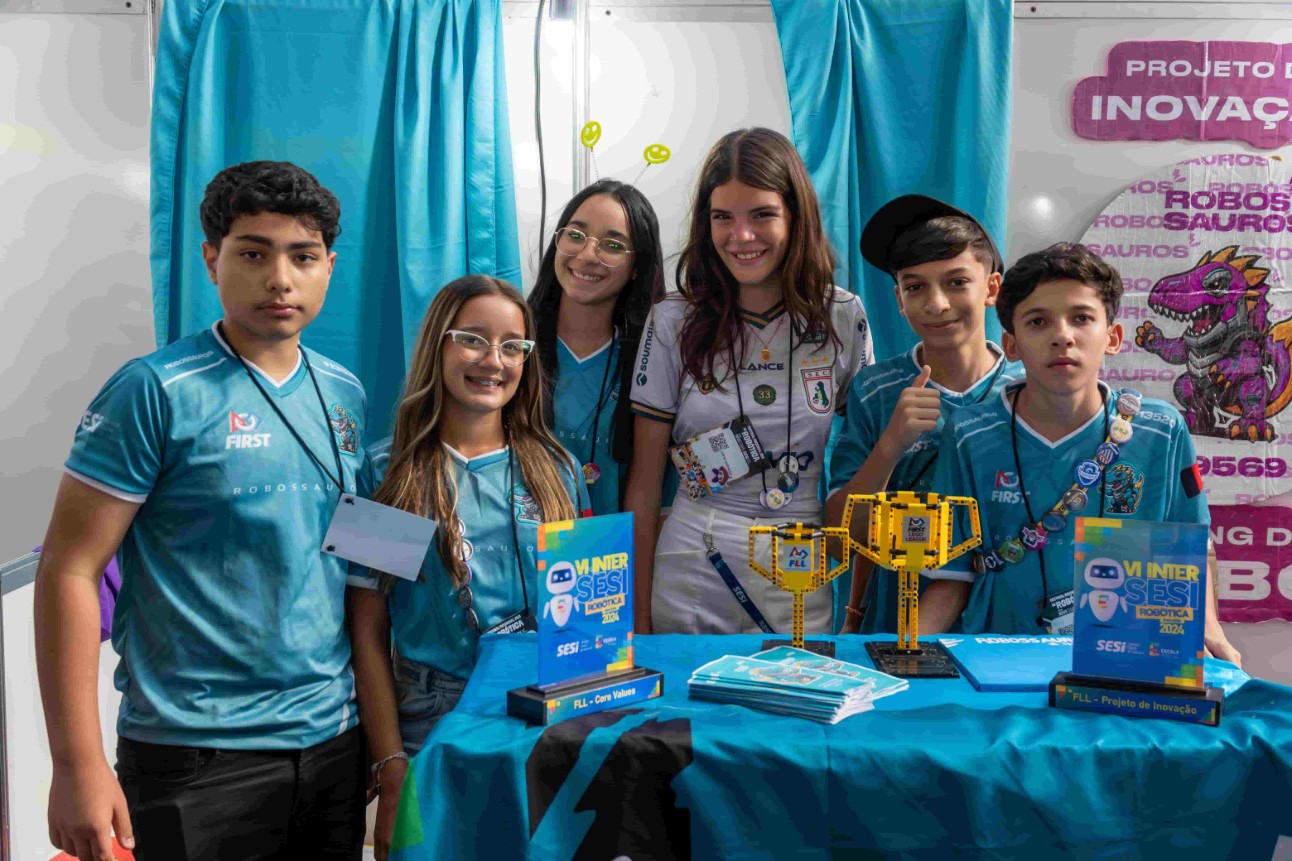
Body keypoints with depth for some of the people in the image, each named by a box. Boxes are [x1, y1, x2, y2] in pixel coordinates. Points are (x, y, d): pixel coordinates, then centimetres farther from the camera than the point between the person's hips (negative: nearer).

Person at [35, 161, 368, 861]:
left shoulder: (346, 396, 6)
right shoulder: (158, 391, -12)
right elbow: (69, 572, -12)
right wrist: (78, 765, -16)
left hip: (334, 741, 6)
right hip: (198, 759, -5)